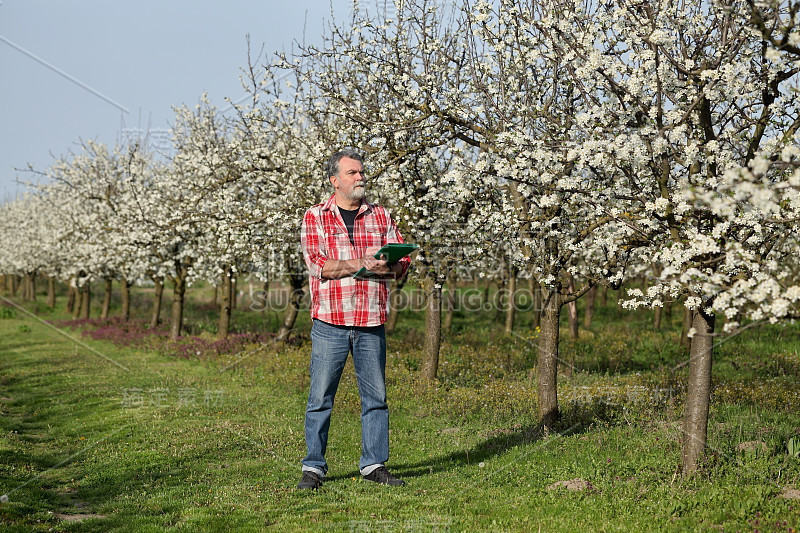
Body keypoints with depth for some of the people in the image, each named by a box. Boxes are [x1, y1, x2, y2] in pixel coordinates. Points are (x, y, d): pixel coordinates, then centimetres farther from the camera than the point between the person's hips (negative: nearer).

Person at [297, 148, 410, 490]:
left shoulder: (381, 216, 13)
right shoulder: (315, 217, 4)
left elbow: (402, 261, 7)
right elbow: (317, 265, -9)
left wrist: (383, 267, -15)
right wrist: (362, 263, -14)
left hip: (371, 322, 3)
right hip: (330, 322, -3)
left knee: (375, 396, 6)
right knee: (321, 397, 0)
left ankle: (374, 465, 16)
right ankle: (313, 468, 9)